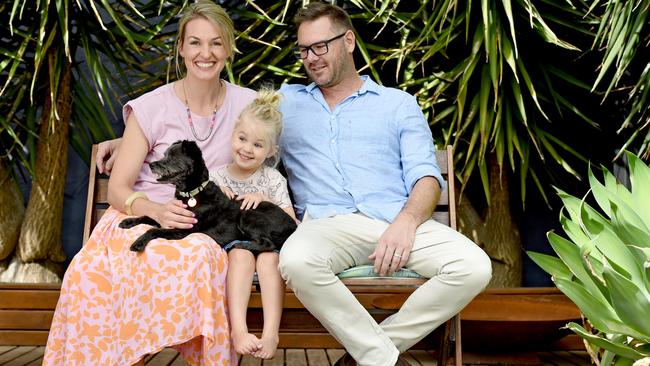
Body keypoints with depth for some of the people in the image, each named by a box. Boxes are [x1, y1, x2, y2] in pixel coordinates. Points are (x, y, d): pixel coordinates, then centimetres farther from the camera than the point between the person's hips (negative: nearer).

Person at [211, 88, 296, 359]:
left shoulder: (272, 179, 5)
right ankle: (238, 329, -41)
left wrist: (264, 199, -15)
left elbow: (289, 220, -2)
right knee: (242, 255, -34)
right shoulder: (217, 177, 6)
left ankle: (271, 332, -36)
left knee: (269, 258, -33)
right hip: (232, 242, 0)